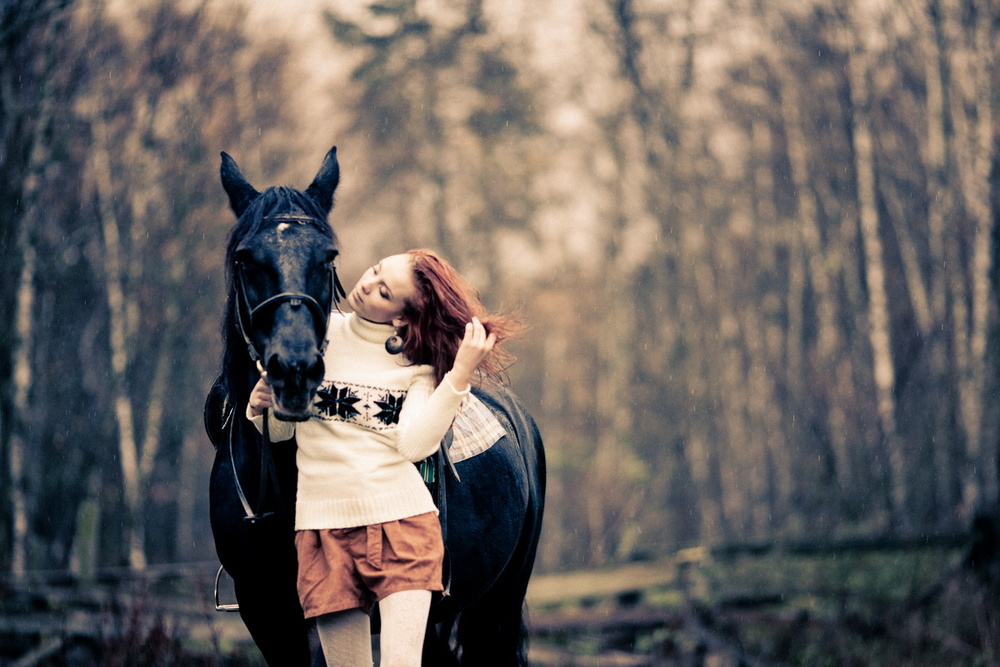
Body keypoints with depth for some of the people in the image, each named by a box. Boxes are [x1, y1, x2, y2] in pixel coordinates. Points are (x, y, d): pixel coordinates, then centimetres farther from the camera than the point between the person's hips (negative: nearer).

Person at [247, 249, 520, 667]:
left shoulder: (420, 363, 3)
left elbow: (414, 443, -14)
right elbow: (280, 430, 9)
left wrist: (460, 375, -18)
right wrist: (262, 407, -13)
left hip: (402, 519, -1)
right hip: (323, 524, 1)